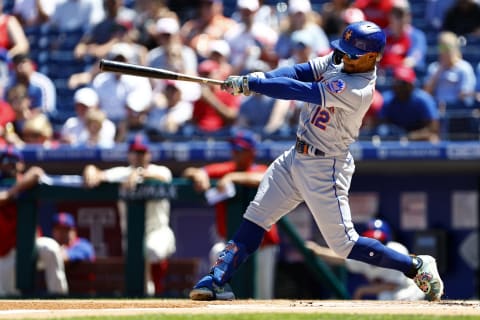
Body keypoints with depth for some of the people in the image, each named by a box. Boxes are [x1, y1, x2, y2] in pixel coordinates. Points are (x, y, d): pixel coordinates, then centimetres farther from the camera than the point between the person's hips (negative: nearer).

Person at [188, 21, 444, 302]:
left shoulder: (358, 90, -28)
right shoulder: (338, 60, -2)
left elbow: (302, 91, -30)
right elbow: (302, 71, -4)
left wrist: (249, 84, -28)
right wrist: (263, 77, -23)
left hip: (324, 168, -9)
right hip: (297, 156, 9)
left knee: (345, 244, -5)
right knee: (255, 219, 7)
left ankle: (418, 267, 8)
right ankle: (216, 280, 10)